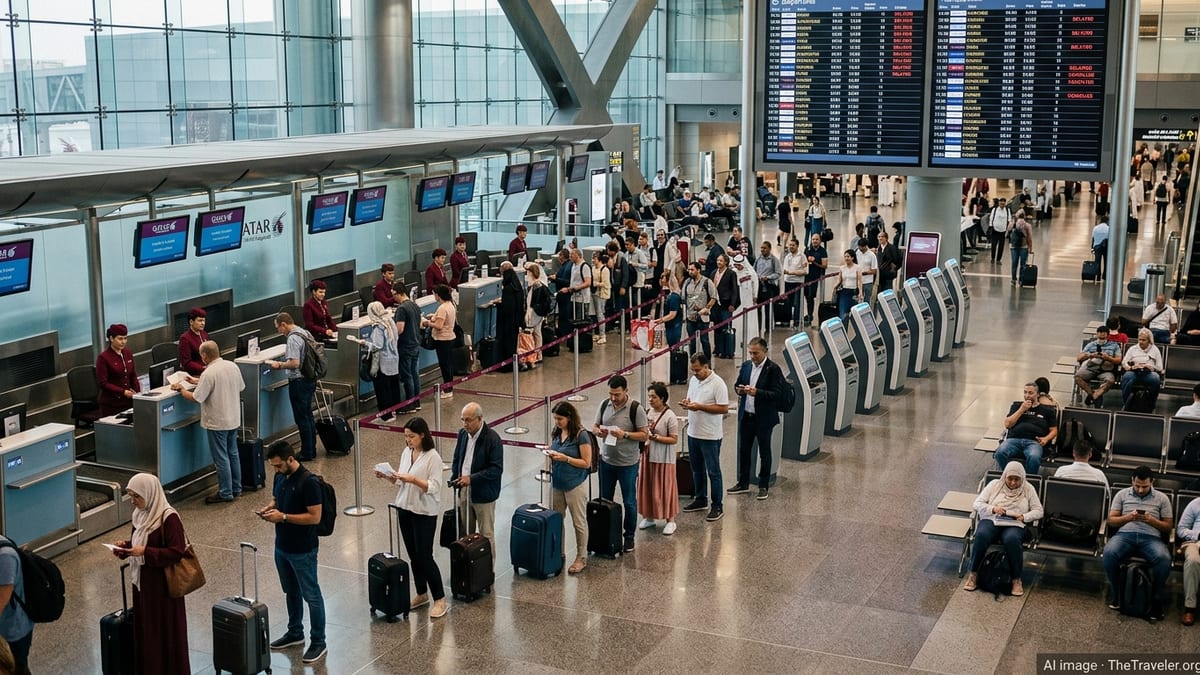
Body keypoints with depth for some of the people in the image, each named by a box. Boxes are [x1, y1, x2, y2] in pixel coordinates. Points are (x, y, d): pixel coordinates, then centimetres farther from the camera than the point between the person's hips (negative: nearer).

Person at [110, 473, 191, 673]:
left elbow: (177, 552, -21)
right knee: (145, 629, 15)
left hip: (163, 584, -8)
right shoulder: (141, 514, 5)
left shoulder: (169, 518, -20)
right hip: (142, 581, 8)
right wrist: (125, 546, -3)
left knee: (165, 631, 3)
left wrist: (145, 553, -24)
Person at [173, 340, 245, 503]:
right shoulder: (233, 366, 0)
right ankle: (236, 488, 26)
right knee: (233, 453, 18)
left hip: (217, 422, -7)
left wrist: (181, 390, 1)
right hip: (234, 419, 7)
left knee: (221, 458, 2)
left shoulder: (209, 374, -22)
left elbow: (196, 398, -20)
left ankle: (225, 493, 9)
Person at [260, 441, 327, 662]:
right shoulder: (280, 476, 1)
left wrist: (283, 517, -26)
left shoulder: (309, 482, -23)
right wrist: (269, 508, -5)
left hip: (303, 550, -8)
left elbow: (315, 517, -23)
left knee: (311, 595, 3)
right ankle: (295, 632, 38)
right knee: (291, 592, 22)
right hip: (281, 546, 8)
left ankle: (318, 642, 14)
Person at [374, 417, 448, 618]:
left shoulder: (433, 457, -16)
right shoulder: (406, 452, 6)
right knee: (413, 555, 13)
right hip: (405, 508, 7)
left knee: (425, 556, -4)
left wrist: (413, 479, -30)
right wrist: (386, 476, -5)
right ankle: (421, 594, 27)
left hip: (425, 512, -7)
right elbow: (400, 481, 13)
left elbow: (434, 487, -20)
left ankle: (440, 599, 6)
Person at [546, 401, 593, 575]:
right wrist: (551, 455, -6)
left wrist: (565, 458, -23)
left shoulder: (581, 435, -16)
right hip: (557, 482, 7)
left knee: (579, 522, 5)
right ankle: (558, 553, 30)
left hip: (575, 485, -7)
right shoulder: (556, 432, 3)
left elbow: (586, 463, -15)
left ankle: (581, 558, 16)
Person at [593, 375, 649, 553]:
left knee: (629, 502, 8)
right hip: (606, 461, 5)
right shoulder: (605, 404, -1)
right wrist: (598, 432, -15)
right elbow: (594, 426, 9)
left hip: (628, 463, -4)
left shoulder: (636, 408, -15)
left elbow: (644, 435, -13)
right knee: (605, 499, 15)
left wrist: (625, 434, -26)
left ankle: (629, 536, 24)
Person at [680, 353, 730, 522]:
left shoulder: (717, 384, -17)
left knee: (713, 472, 0)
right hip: (693, 432, 8)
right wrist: (686, 403, -5)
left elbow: (724, 408, -19)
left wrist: (700, 407, -23)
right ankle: (701, 500, 32)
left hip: (710, 436, -8)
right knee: (697, 469, 18)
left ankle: (717, 507, 7)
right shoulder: (693, 380, 7)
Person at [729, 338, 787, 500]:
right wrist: (739, 389, -10)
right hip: (746, 416, 6)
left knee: (764, 452, 6)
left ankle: (763, 486, 16)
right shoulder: (746, 366, 6)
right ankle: (743, 483, 25)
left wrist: (757, 392, -29)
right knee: (744, 450, 13)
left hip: (764, 418, -6)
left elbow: (777, 394, -17)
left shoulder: (773, 369, -12)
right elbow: (737, 384, 15)